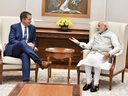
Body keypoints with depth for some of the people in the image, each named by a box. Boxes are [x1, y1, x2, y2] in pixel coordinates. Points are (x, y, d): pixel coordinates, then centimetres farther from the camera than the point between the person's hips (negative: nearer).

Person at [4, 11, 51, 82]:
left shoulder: (32, 28, 14)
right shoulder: (14, 27, 2)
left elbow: (34, 40, 19)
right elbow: (11, 40, -9)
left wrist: (32, 45, -9)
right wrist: (26, 44, -22)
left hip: (23, 51, 2)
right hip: (13, 50, -2)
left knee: (25, 55, -38)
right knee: (22, 42, -38)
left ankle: (26, 80, -49)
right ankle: (40, 62, -45)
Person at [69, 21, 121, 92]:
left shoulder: (111, 35, 10)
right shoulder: (95, 35, 26)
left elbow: (118, 47, -1)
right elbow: (89, 46, 19)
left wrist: (109, 53, -18)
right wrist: (79, 43, 3)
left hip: (104, 54, -4)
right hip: (94, 53, 4)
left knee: (96, 59, -37)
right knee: (88, 59, -31)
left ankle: (96, 84, -33)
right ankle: (89, 82, -29)